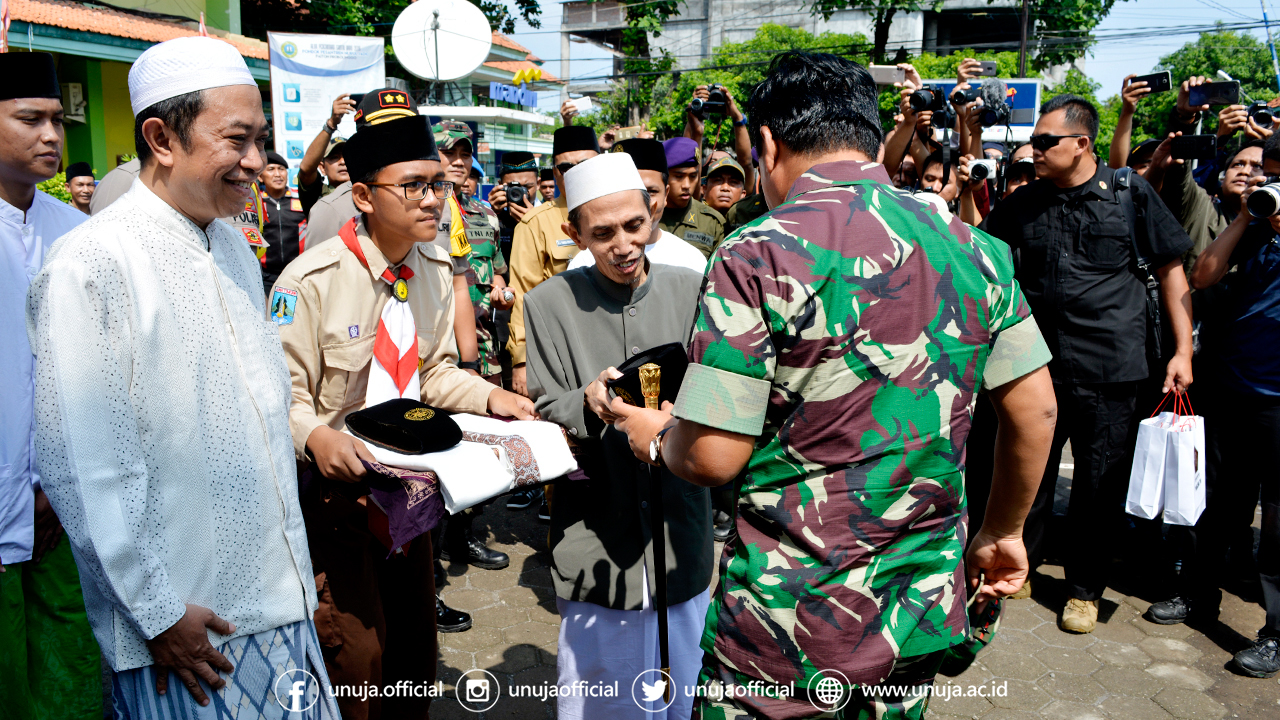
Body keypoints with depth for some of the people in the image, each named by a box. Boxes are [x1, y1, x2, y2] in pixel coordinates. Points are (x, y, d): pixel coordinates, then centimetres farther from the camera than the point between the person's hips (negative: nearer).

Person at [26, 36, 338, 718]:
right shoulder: (90, 266, -16)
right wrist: (158, 614, -13)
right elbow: (85, 469, -17)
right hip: (181, 620, -6)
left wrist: (295, 565, 15)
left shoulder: (233, 248, 8)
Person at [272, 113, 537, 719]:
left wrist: (489, 396, -6)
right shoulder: (311, 281, -20)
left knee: (415, 639, 18)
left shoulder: (435, 267, 1)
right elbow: (283, 397, -18)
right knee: (357, 654, -2)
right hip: (336, 484, -6)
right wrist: (316, 436, -38)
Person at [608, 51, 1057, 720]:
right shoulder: (972, 249, -1)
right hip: (925, 611, 5)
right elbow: (1034, 413, 4)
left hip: (792, 623, -5)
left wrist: (656, 438, 4)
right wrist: (1002, 531, 19)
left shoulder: (757, 256, -17)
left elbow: (712, 457, -18)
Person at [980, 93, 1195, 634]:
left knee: (1101, 485, 8)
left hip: (1110, 368, -2)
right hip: (1038, 362, 2)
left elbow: (1172, 270, 3)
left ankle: (1085, 589, 26)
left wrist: (1183, 350, -1)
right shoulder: (1023, 203, 6)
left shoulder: (1130, 193, -1)